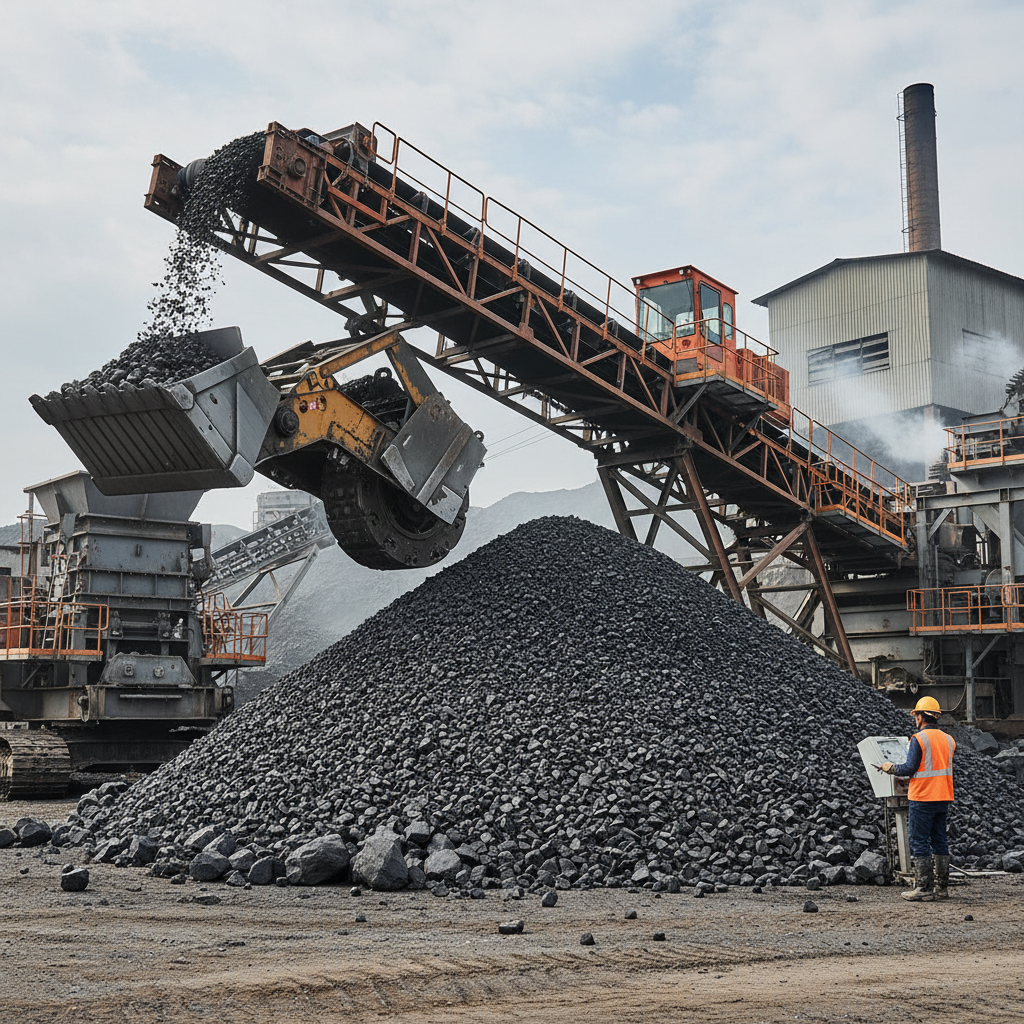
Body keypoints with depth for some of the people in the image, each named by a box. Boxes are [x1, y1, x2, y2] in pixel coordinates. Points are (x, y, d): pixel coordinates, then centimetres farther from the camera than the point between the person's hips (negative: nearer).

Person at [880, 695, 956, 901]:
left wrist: (890, 768, 4)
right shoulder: (948, 739, 9)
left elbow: (909, 768, -14)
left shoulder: (919, 739, -12)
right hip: (943, 798, 7)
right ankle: (942, 887, 15)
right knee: (940, 841, 13)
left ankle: (923, 889, -3)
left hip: (923, 799, -7)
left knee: (919, 843, -2)